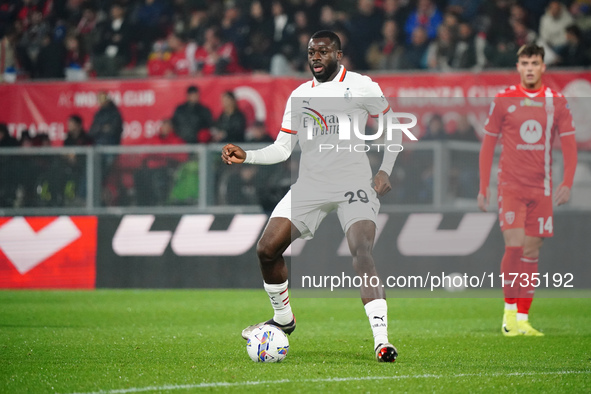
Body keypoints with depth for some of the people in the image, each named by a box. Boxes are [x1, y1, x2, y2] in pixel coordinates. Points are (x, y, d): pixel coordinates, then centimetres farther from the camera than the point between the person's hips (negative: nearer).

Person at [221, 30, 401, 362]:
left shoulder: (360, 86, -1)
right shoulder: (299, 96, 12)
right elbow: (283, 148, 14)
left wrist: (385, 171, -3)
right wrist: (246, 156, -1)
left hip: (354, 186, -5)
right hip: (310, 186, 5)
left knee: (363, 253, -24)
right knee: (267, 249, -2)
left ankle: (382, 341, -28)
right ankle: (283, 318, 23)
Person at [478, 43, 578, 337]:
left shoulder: (556, 102, 5)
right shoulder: (503, 100, 1)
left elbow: (569, 146, 8)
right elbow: (487, 145, 6)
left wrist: (567, 183, -4)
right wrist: (483, 187, 2)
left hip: (541, 188, 2)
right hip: (510, 186, -2)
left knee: (531, 253, 3)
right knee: (514, 245, -15)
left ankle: (522, 319, 7)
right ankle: (509, 311, -3)